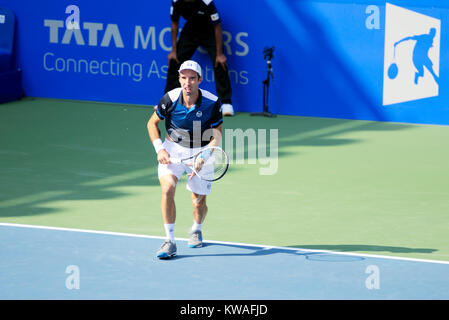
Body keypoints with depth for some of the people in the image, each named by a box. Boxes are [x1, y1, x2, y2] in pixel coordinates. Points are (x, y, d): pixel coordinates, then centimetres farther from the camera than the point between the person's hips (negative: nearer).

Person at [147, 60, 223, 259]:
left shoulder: (212, 103, -19)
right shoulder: (170, 99, -17)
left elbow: (216, 137, -11)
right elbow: (152, 123, 0)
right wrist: (159, 149, -13)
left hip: (201, 152, 0)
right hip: (173, 151, 0)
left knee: (199, 203, 5)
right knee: (167, 189, -25)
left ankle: (196, 229, 41)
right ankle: (170, 241, -18)